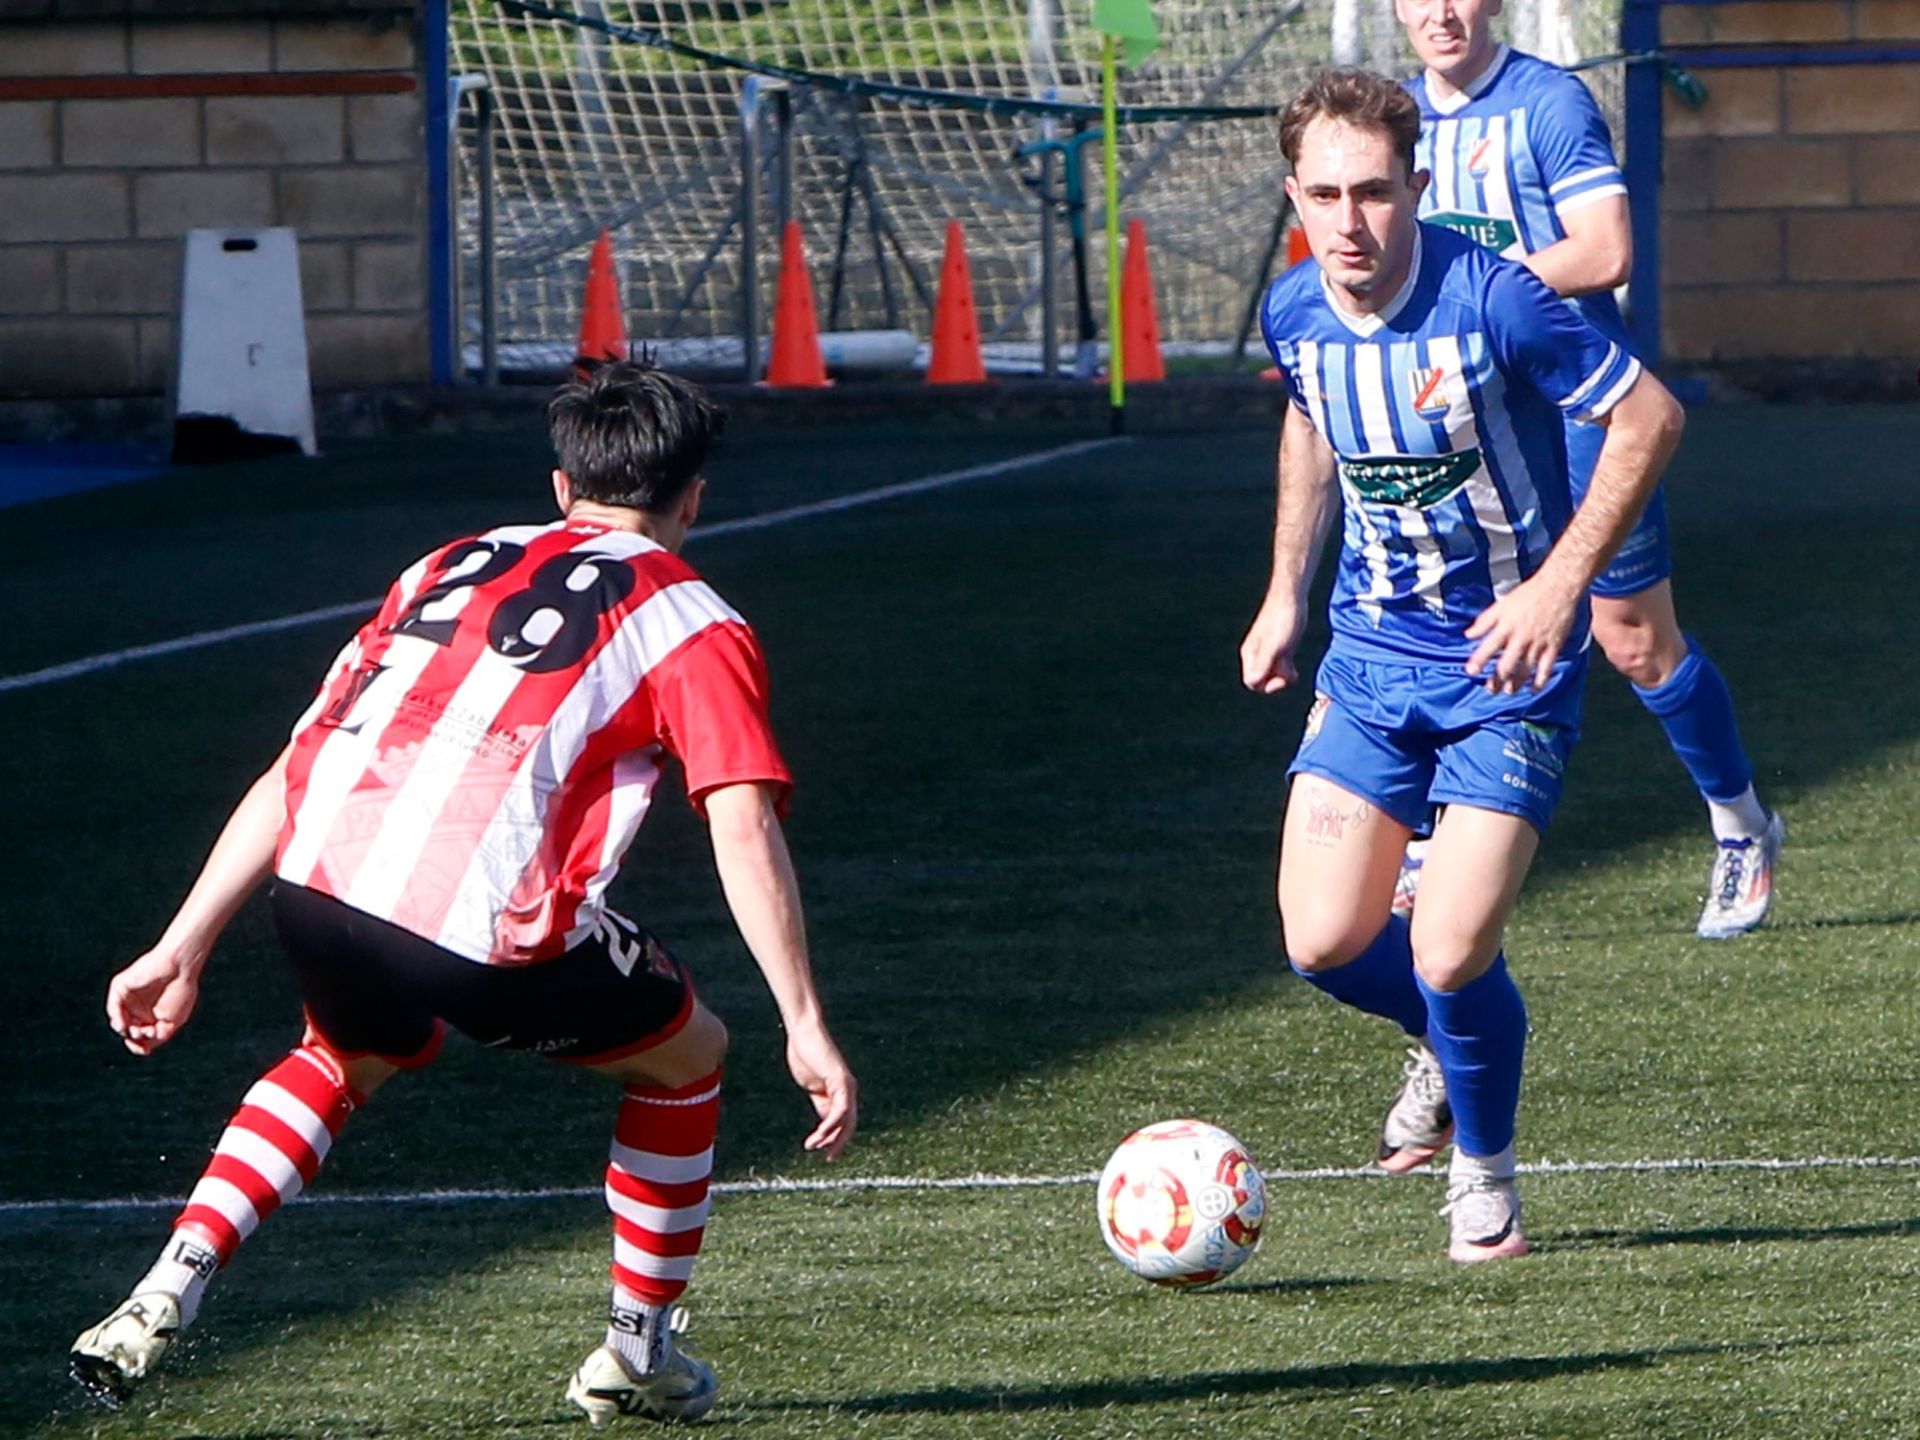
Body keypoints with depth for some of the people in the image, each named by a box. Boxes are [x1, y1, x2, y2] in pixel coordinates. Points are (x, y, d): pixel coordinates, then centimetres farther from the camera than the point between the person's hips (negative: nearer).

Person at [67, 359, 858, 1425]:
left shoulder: (449, 567, 27)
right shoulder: (692, 627, 13)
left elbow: (293, 773, 25)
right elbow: (743, 829, -2)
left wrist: (183, 949, 27)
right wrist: (806, 1031, -4)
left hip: (314, 893, 5)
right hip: (486, 931, -5)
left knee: (346, 1056, 37)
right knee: (686, 1058, 24)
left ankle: (167, 1289, 19)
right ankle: (636, 1354, 29)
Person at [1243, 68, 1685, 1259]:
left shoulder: (1493, 302, -22)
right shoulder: (1294, 314, -3)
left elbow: (1648, 418, -14)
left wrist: (1558, 586, -21)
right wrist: (1287, 595, 16)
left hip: (1509, 668, -5)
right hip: (1372, 656, 5)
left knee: (1450, 958, -14)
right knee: (1325, 942, -5)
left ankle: (1486, 1173, 16)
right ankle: (1448, 1039, 30)